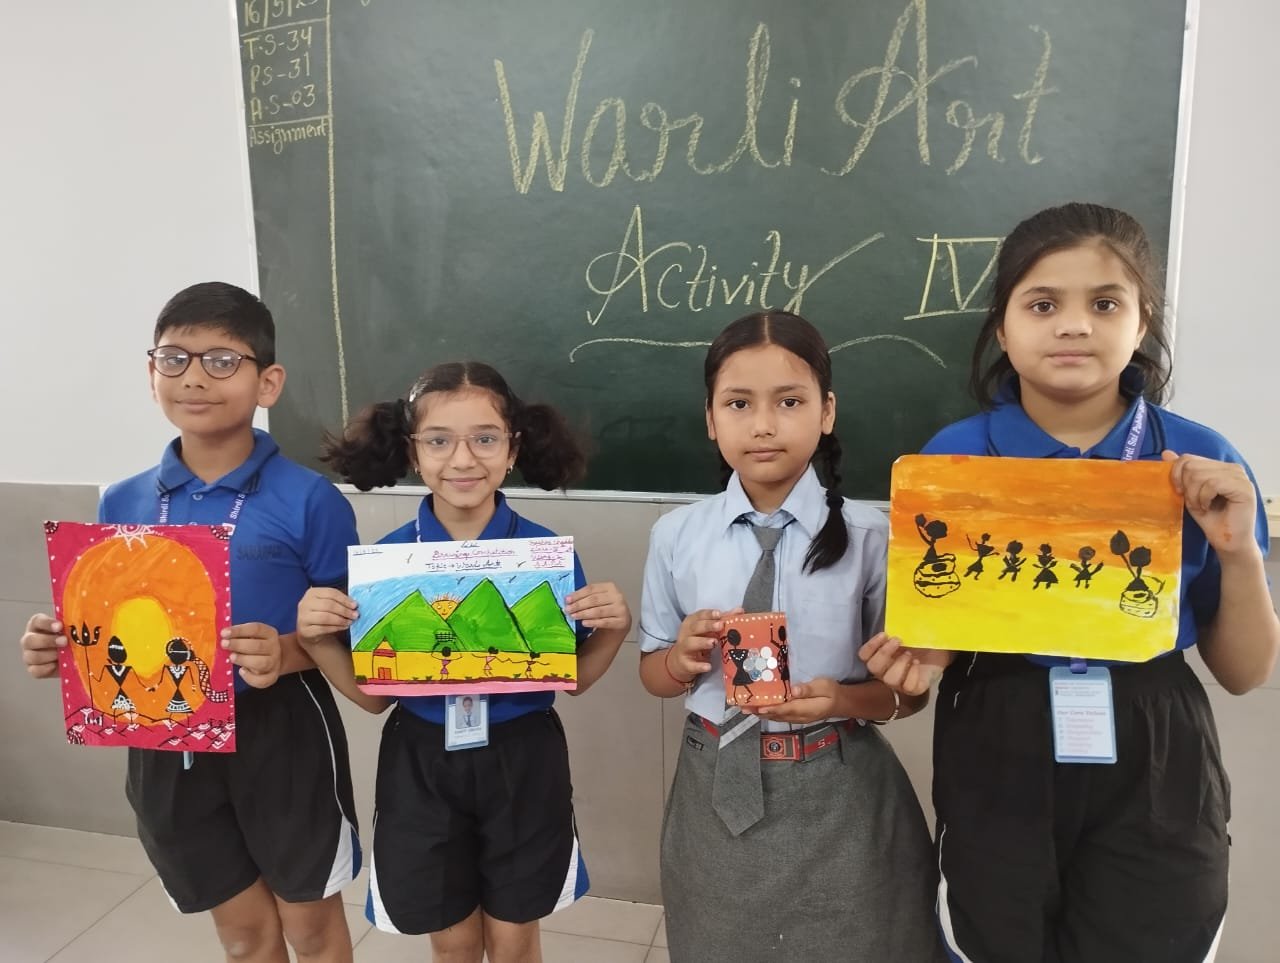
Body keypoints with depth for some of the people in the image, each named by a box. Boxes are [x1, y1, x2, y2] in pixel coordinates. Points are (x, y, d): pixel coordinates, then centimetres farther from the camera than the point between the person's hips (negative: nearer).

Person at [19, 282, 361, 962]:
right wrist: (62, 648, -9)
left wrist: (285, 655, -28)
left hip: (283, 737, -4)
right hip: (167, 743, 4)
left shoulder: (309, 501, -15)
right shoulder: (121, 505, 0)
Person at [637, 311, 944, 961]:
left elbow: (911, 689, -3)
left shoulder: (872, 538, -11)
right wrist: (684, 657, -17)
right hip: (716, 790, 2)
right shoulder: (675, 535, -5)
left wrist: (845, 699, -23)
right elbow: (652, 674, 5)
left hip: (838, 797, -2)